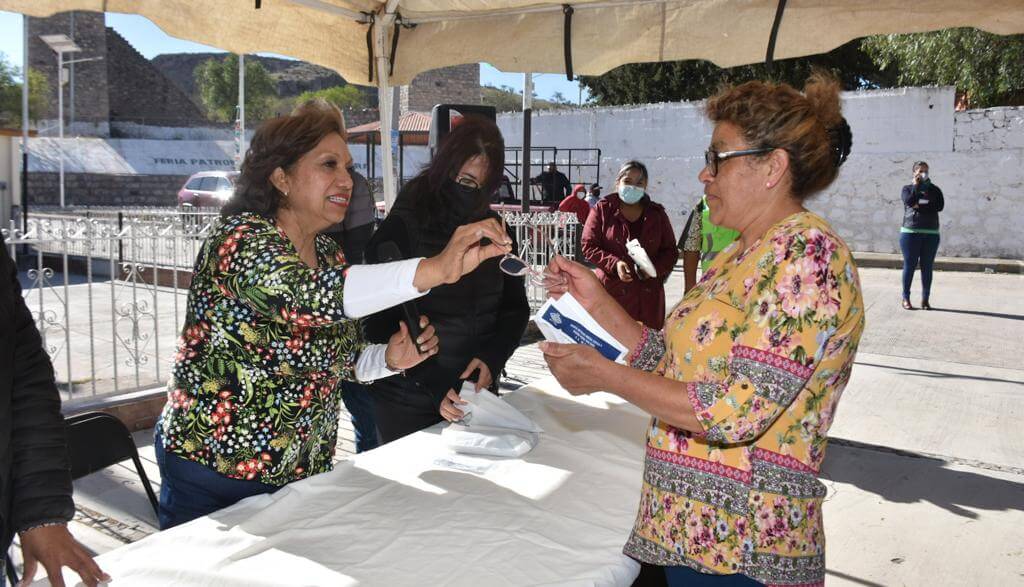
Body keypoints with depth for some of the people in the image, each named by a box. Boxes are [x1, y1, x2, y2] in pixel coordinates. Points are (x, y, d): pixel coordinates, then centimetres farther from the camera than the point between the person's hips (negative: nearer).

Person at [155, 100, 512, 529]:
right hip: (213, 477, -6)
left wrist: (388, 359, -11)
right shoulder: (240, 239, -20)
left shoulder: (328, 253, 4)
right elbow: (307, 297, -41)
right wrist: (434, 270, -49)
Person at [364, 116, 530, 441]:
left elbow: (516, 307, 8)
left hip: (479, 391, 5)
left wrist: (492, 358, -10)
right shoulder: (401, 229, -11)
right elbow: (381, 325, -12)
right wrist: (433, 389, -19)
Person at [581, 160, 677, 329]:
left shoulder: (657, 213, 13)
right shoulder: (603, 210, 6)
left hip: (648, 296, 3)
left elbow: (670, 251, 14)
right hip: (612, 292, -2)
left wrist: (655, 268, -7)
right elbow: (589, 246, 1)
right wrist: (615, 263, -15)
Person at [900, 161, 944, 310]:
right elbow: (909, 201, -14)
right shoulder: (907, 188, 7)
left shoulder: (934, 189, 11)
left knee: (927, 268, 2)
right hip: (910, 232, -2)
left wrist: (920, 206, -10)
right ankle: (906, 298, 6)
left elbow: (940, 206, -5)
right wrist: (916, 185, -10)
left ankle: (925, 299, 8)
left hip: (931, 233, 2)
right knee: (909, 266, -1)